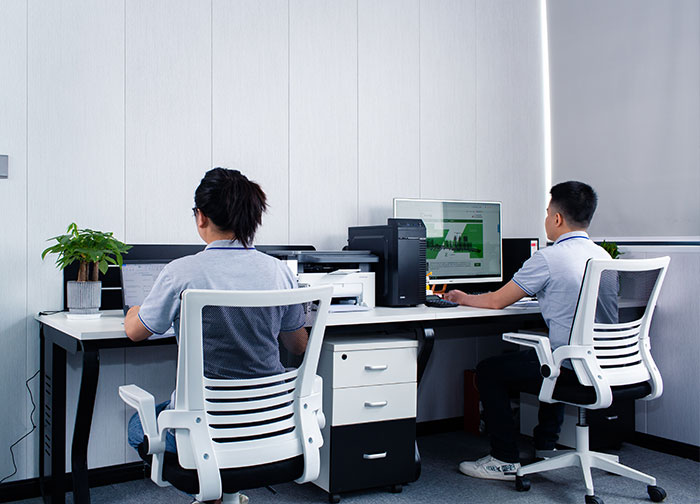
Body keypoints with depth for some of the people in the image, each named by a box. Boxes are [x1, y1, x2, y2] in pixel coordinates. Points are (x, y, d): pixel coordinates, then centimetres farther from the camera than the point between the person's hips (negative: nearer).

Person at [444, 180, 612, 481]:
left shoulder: (548, 259, -14)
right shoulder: (602, 256, 8)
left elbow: (497, 301, -5)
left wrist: (463, 298, 13)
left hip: (571, 367, -8)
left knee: (489, 371, 7)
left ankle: (505, 461, 11)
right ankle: (545, 448, 40)